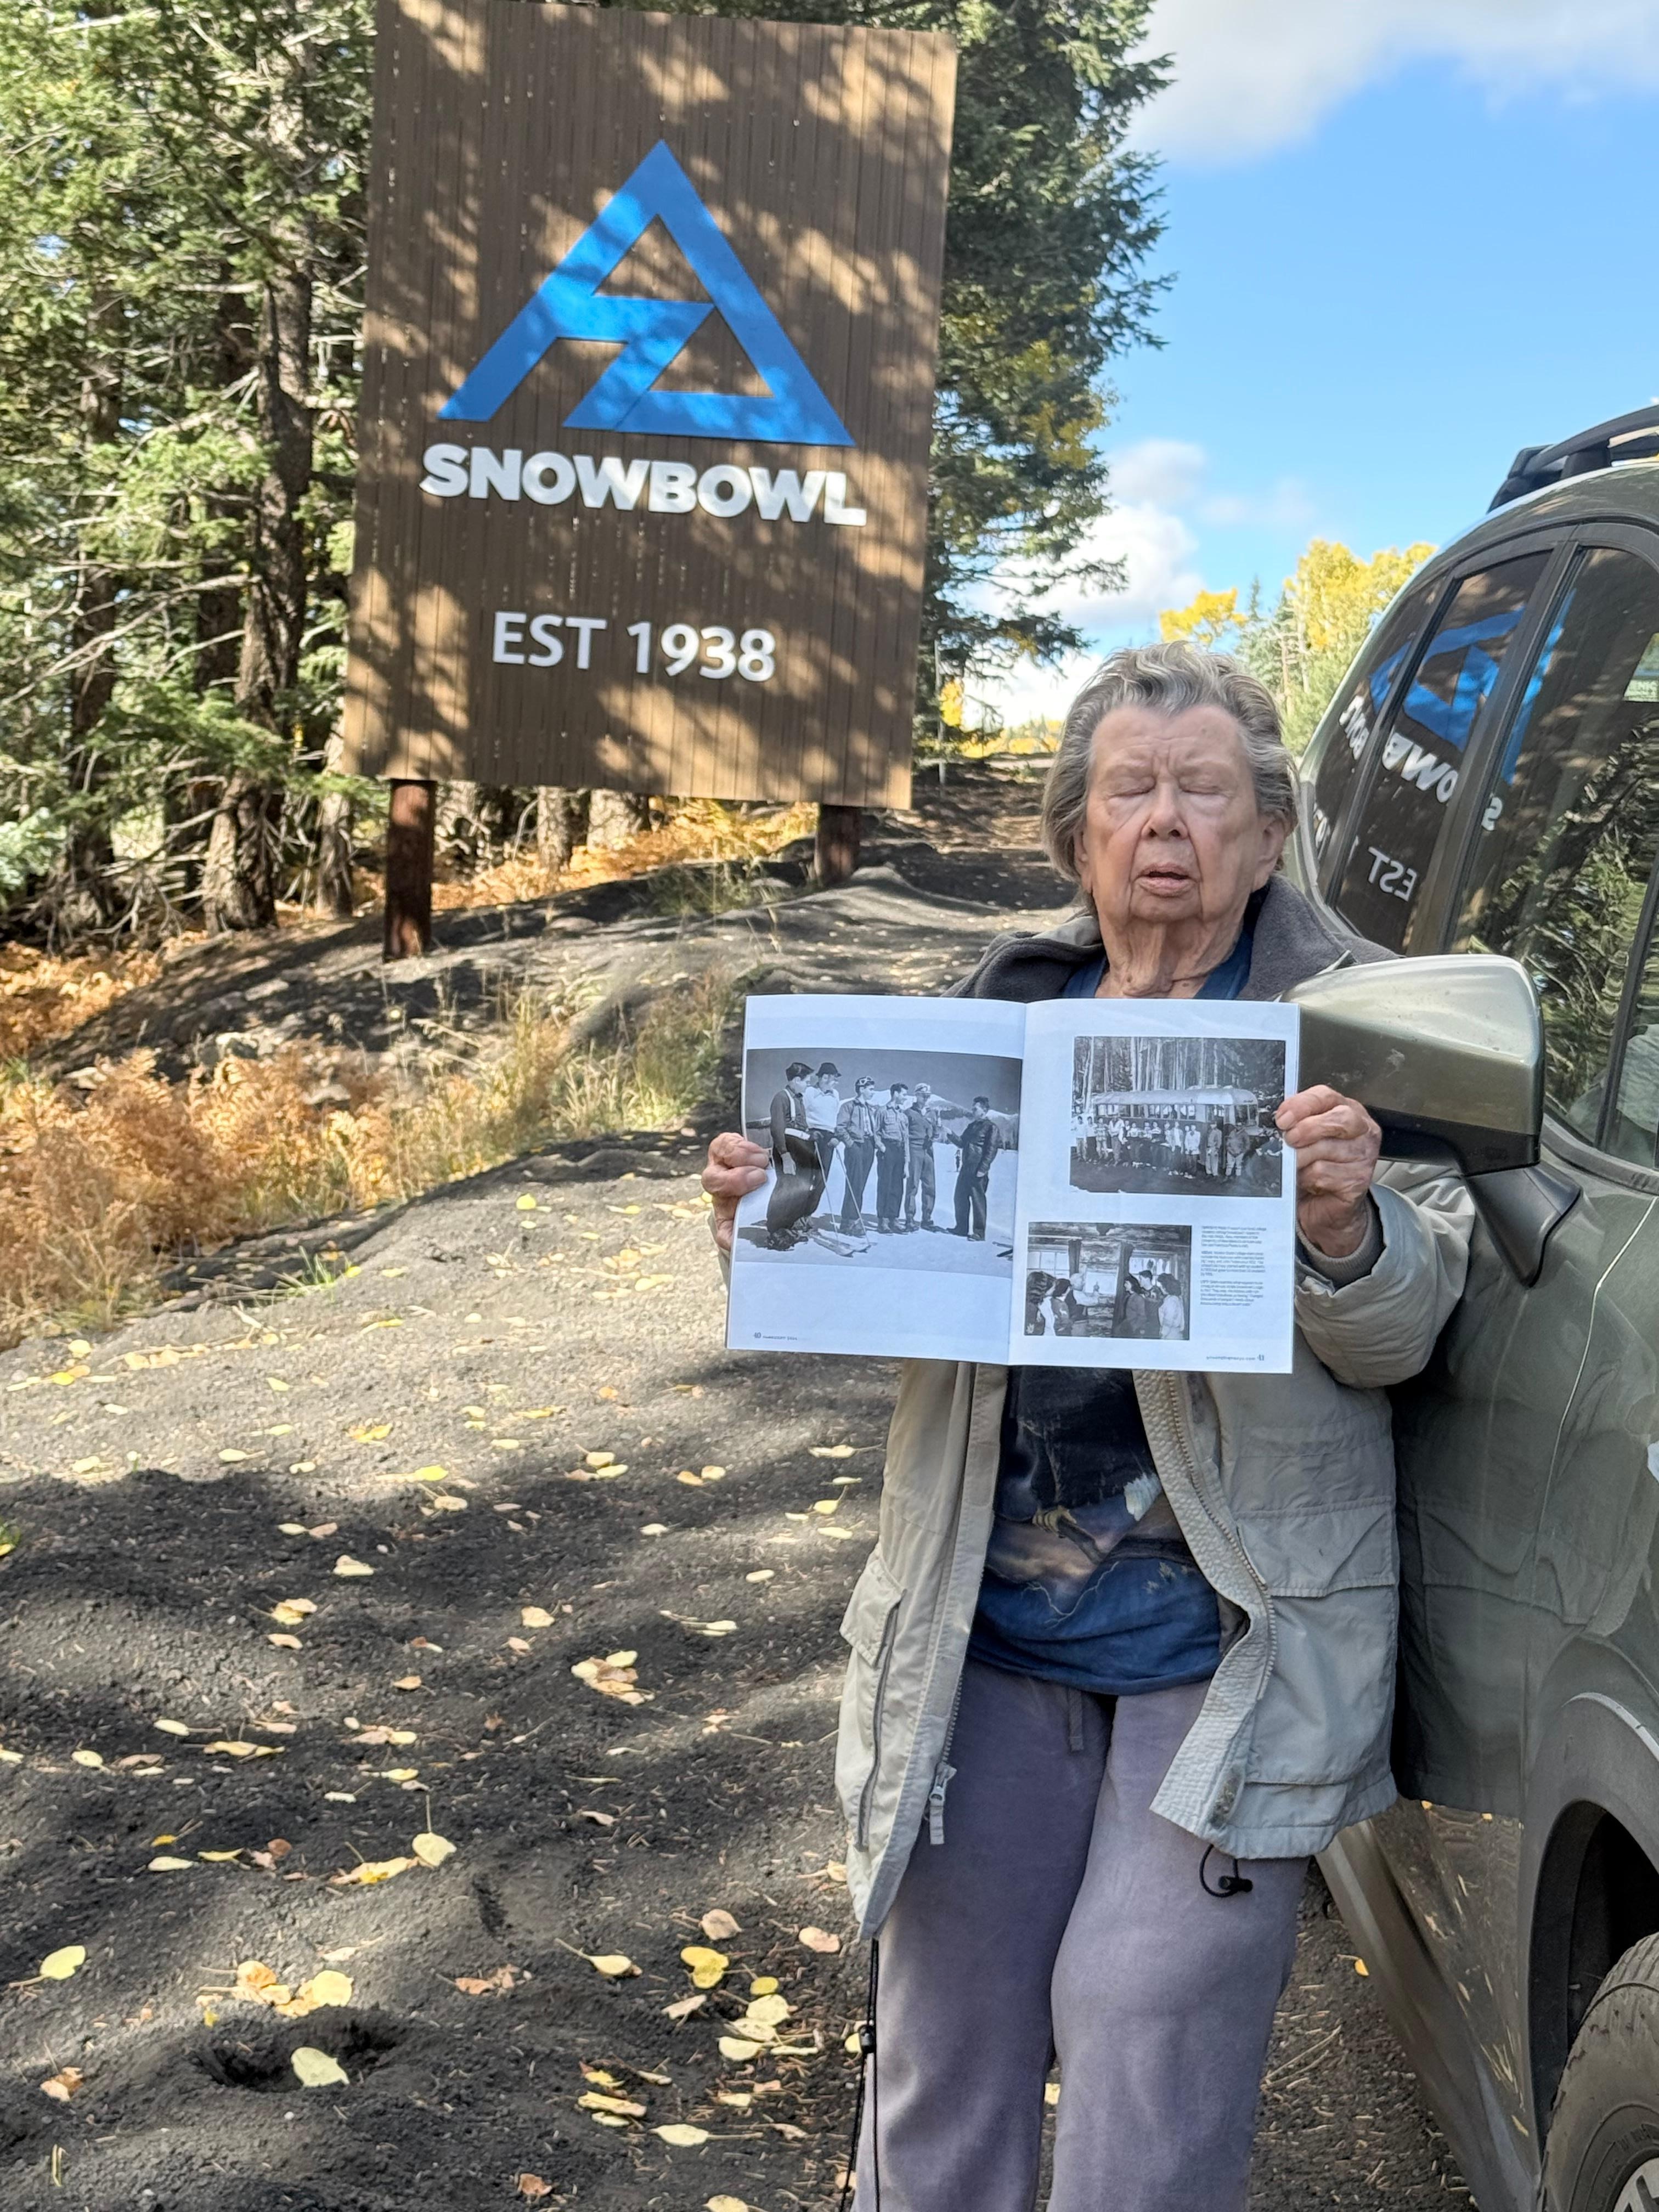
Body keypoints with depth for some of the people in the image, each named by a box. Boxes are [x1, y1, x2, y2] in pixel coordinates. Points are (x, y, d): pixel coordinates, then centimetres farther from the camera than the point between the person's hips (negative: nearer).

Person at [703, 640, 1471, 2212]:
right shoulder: (999, 1010, 7)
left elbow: (1399, 1335, -6)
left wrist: (1345, 1228, -28)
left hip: (1229, 1642, -3)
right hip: (981, 1625, 4)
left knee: (1147, 2029, -1)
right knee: (946, 2034, 15)